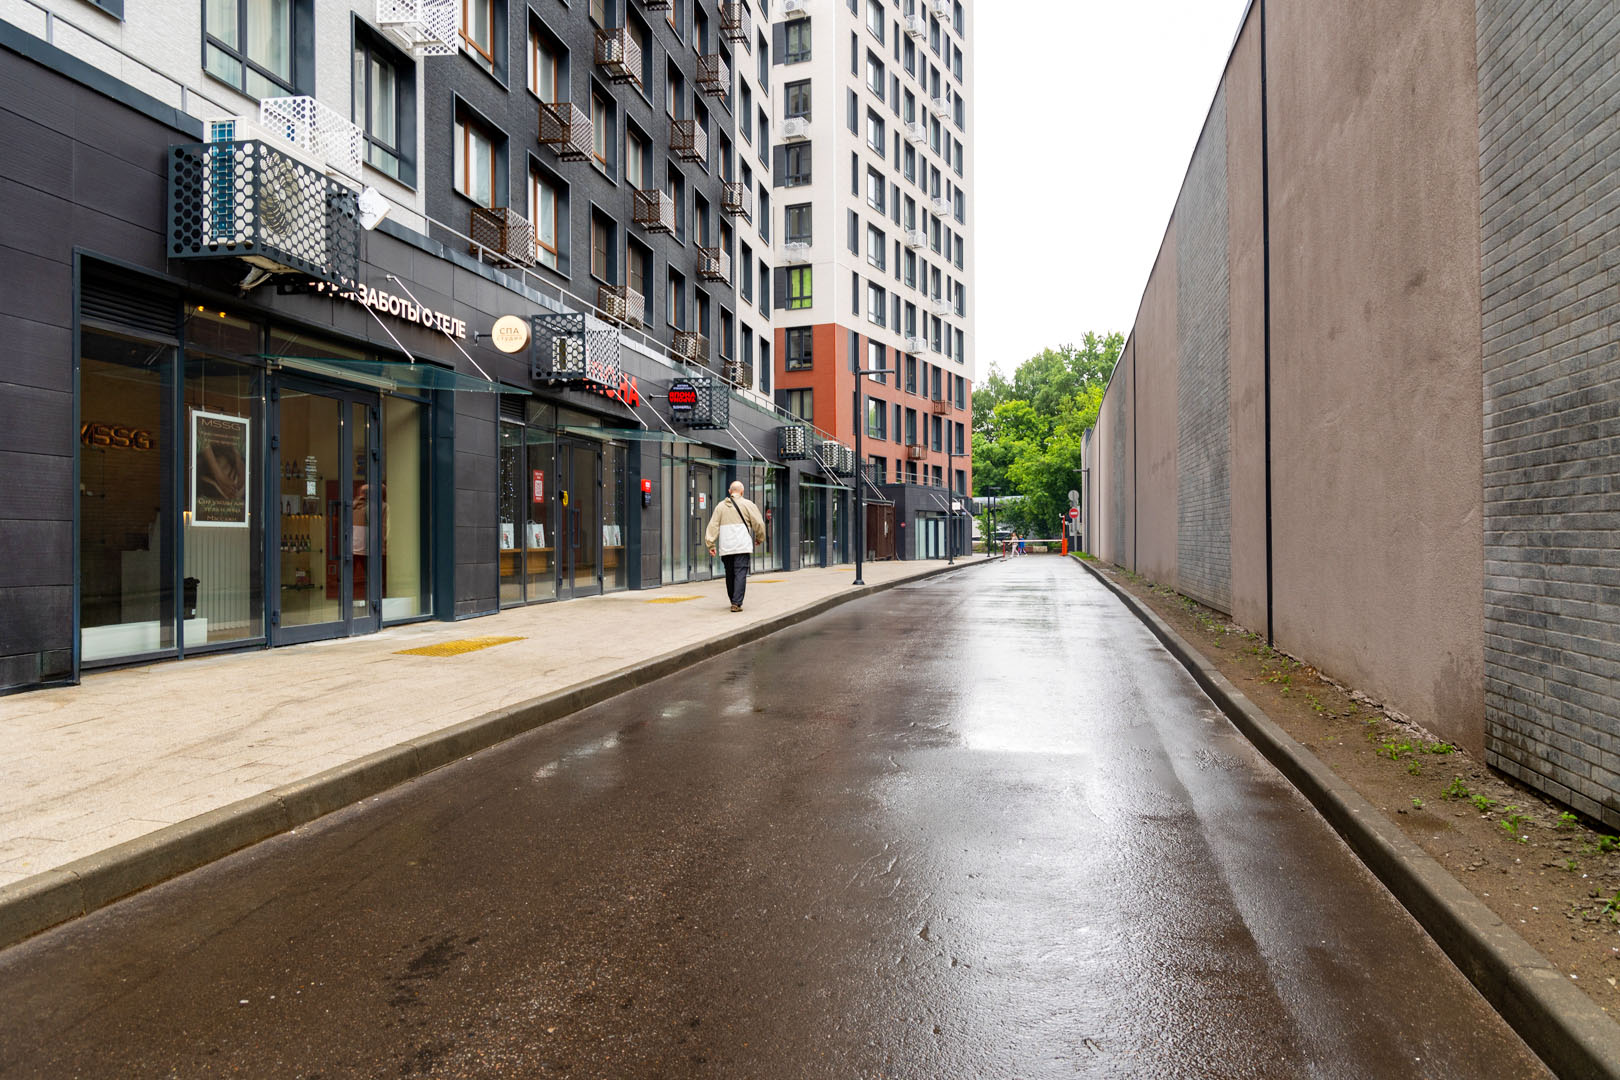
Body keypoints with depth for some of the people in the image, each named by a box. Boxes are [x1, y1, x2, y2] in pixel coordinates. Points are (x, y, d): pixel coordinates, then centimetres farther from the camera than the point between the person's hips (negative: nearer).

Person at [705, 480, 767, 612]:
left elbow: (713, 526, 5)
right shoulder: (747, 505, 2)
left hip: (725, 548, 4)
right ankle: (736, 603, -14)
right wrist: (759, 538, 17)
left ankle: (734, 602, 24)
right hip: (742, 546, -4)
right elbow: (759, 523, 1)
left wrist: (711, 544, 4)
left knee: (730, 575, 14)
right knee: (740, 574, -5)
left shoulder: (721, 506, 11)